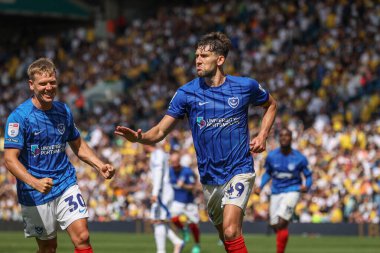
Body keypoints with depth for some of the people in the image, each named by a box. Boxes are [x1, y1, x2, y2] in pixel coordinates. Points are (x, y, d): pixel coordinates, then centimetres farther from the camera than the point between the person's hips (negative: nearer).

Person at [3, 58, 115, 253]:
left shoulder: (64, 111, 5)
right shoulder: (19, 116, -13)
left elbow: (78, 146, 20)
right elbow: (10, 159, -18)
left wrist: (100, 165, 3)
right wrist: (35, 183, -33)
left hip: (66, 185, 4)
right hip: (35, 196, -4)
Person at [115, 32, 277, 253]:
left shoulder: (246, 86, -3)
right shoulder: (186, 93, -3)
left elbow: (271, 105, 17)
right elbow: (161, 131, -5)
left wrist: (262, 135, 2)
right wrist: (139, 137, -27)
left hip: (239, 170, -3)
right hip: (210, 177, 3)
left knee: (231, 231, -22)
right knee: (226, 235, 11)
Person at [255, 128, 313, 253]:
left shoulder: (299, 158, -8)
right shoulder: (271, 156, -1)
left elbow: (308, 176, 1)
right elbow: (268, 173, 15)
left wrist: (306, 186, -20)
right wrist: (260, 186, 1)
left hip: (292, 192, -4)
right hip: (276, 193, 4)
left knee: (281, 223, -21)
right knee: (275, 226, 5)